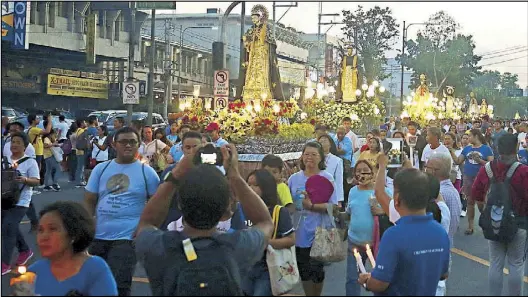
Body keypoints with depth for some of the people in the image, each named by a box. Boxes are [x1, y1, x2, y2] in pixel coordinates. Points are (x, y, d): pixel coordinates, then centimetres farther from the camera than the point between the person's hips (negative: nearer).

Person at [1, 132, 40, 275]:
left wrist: (24, 180, -28)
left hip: (19, 202, -6)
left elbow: (36, 181, -9)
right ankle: (25, 251, 39)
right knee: (12, 228, 16)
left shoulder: (30, 162, -6)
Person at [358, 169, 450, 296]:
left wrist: (366, 281, -4)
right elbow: (444, 274, 3)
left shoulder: (394, 235, -28)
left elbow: (379, 284, -24)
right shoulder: (441, 232, -10)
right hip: (428, 293, 5)